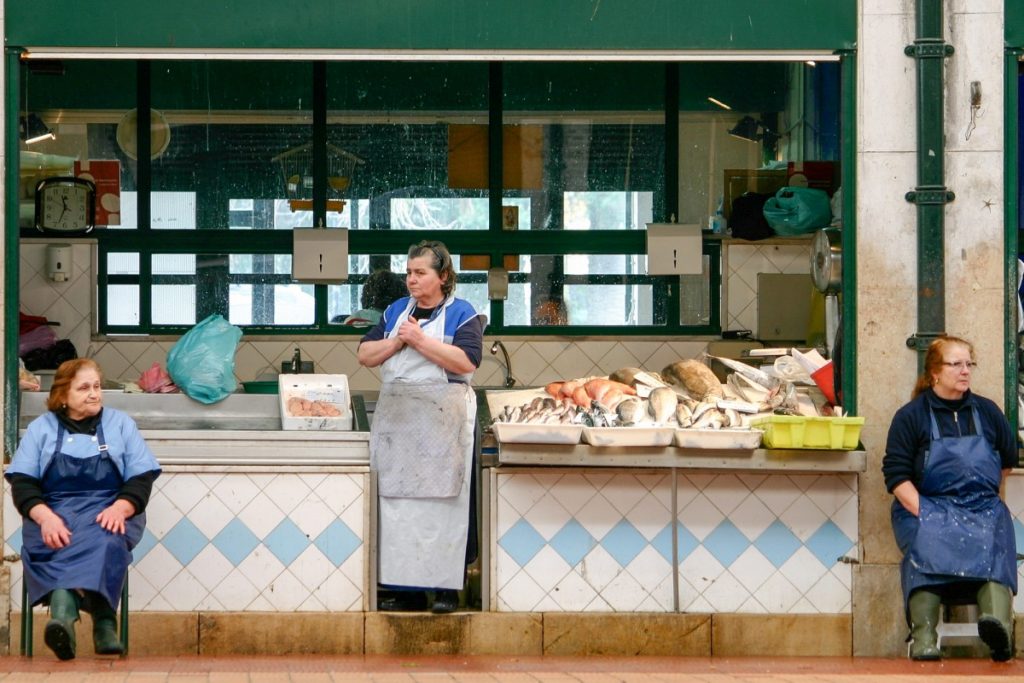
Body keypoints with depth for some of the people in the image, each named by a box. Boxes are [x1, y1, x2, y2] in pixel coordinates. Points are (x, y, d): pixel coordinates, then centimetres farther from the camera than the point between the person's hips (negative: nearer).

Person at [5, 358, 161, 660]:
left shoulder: (121, 423, 15)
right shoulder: (41, 428, 15)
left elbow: (142, 479, 7)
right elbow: (22, 483, 5)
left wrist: (119, 508, -15)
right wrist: (45, 516, -16)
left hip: (108, 511, 1)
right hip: (55, 509, 0)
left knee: (103, 541, -36)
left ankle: (63, 613, -54)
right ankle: (103, 623, -54)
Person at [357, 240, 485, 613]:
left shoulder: (461, 313, -1)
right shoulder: (396, 311, 15)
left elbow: (467, 361, -16)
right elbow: (365, 355, 9)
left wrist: (420, 340, -15)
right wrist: (398, 341, -7)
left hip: (442, 420, -5)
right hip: (396, 418, 5)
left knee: (442, 503, -5)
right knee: (398, 502, 3)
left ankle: (446, 587, -1)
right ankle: (405, 586, 8)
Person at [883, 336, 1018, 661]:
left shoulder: (986, 411, 17)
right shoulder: (910, 416, 7)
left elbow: (1008, 458, 31)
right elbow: (896, 475, -1)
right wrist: (922, 512, -16)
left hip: (983, 507, 2)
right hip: (926, 505, -2)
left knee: (994, 547, -33)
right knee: (928, 547, -37)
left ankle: (997, 623, -60)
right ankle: (923, 638, -49)